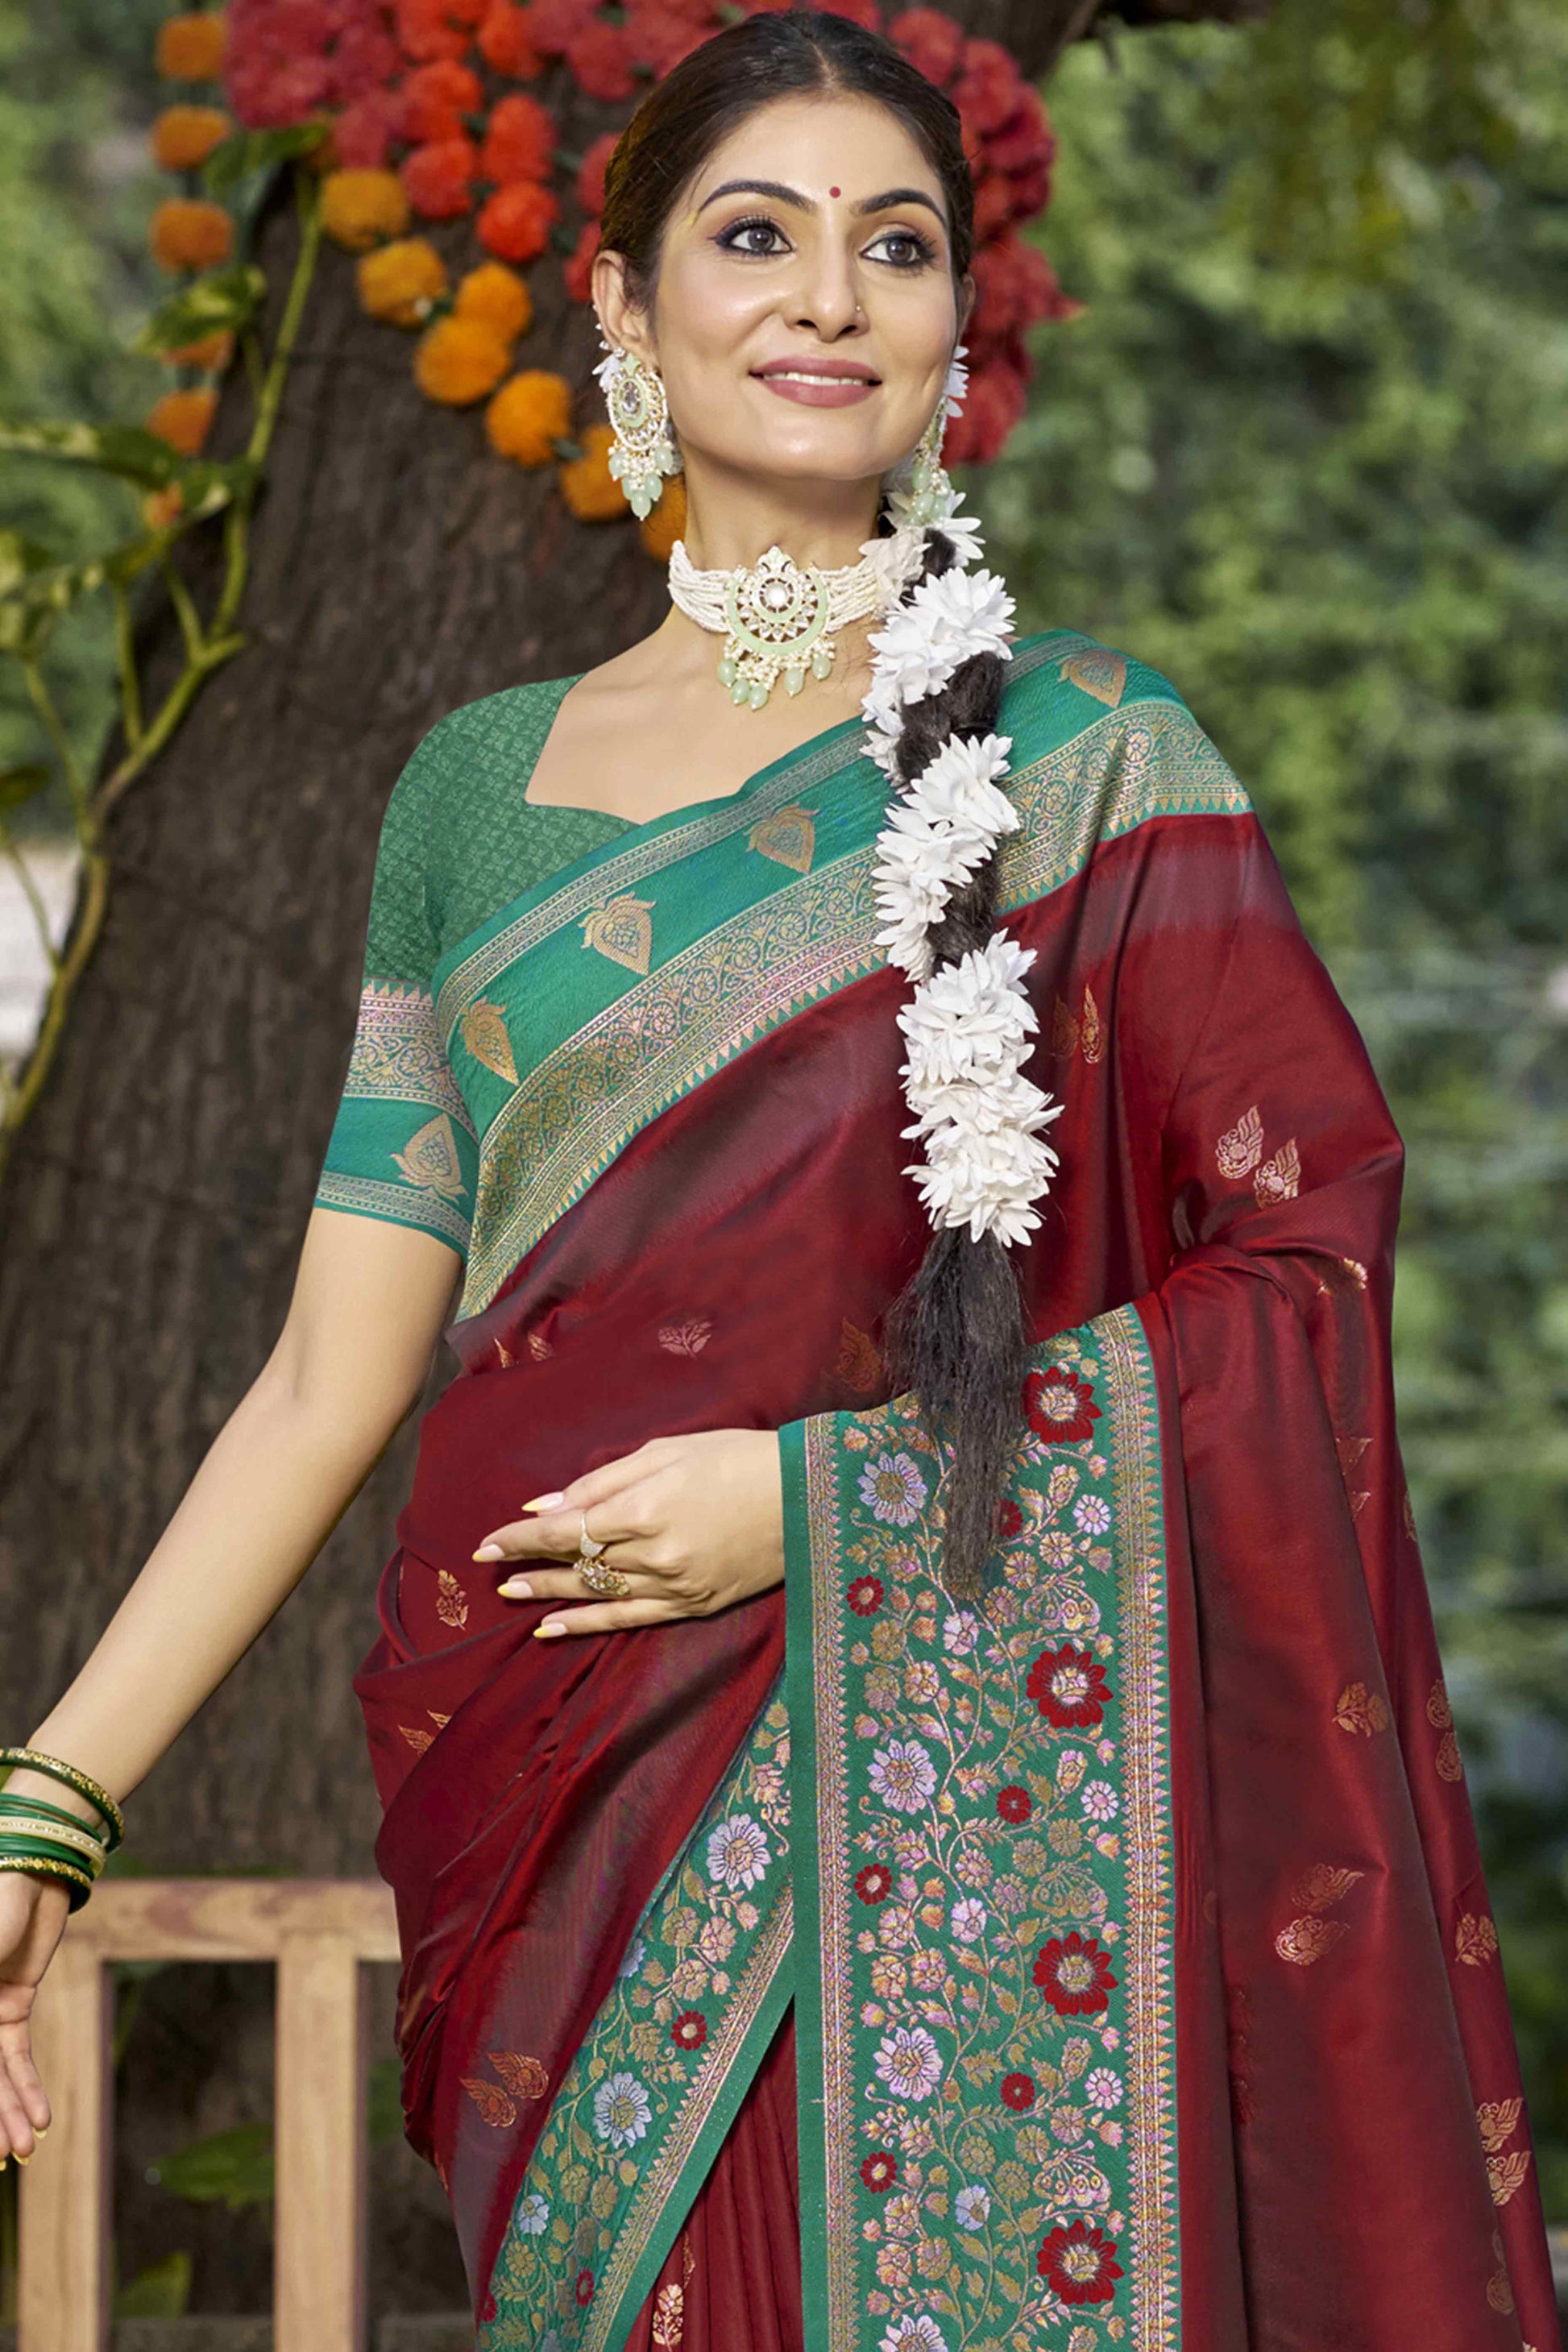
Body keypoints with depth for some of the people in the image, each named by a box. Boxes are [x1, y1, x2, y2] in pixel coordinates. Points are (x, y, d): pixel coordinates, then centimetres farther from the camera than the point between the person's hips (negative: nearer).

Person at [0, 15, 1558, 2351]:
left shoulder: (1095, 760, 3)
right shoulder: (484, 790, 11)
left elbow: (1308, 1249, -4)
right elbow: (332, 1380, 9)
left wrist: (824, 1497, -12)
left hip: (966, 1794, -2)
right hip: (596, 1844, 2)